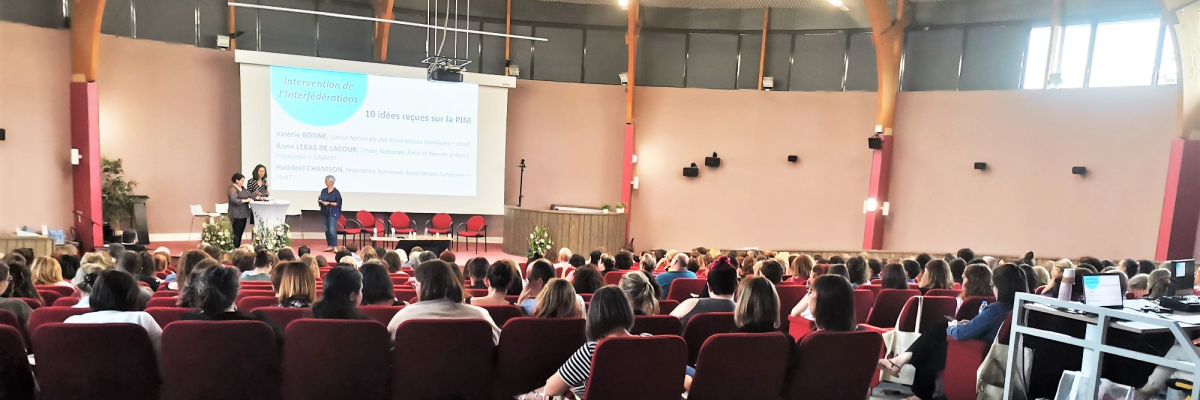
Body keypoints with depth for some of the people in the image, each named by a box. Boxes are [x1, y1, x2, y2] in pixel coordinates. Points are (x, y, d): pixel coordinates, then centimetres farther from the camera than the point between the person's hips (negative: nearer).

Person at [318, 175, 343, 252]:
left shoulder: (336, 192, -7)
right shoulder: (323, 191, 10)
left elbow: (338, 203, -10)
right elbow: (320, 200, 17)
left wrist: (329, 203, -18)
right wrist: (319, 201, -5)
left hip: (333, 213, -6)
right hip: (324, 213, 6)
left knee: (332, 230, -12)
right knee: (326, 230, 8)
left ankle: (335, 246, -8)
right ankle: (329, 245, 15)